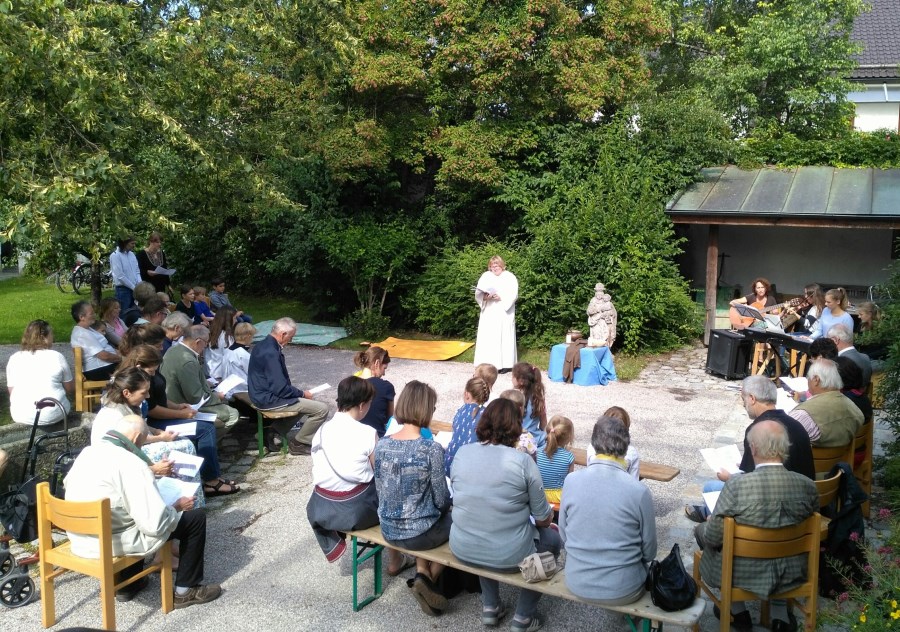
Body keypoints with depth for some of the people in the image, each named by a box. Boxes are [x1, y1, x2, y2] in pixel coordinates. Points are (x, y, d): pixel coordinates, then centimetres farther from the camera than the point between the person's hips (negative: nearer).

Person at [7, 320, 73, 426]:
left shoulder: (14, 358, 2)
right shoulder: (56, 356, -5)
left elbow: (12, 391, 6)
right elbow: (70, 389, 3)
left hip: (20, 417, 3)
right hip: (52, 416, -3)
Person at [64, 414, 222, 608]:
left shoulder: (86, 452, 2)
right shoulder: (131, 463, -21)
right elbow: (155, 523, -24)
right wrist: (177, 507, -2)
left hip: (79, 541, 8)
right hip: (112, 544, -8)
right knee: (196, 517, 4)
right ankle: (186, 590, 17)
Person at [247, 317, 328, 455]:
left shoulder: (261, 345, 7)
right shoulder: (271, 353, -25)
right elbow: (280, 388, -24)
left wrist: (299, 393, 11)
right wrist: (302, 393, -9)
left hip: (261, 395, 11)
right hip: (269, 400, -11)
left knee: (305, 401, 30)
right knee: (321, 409, -13)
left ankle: (275, 433, 23)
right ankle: (298, 443, 5)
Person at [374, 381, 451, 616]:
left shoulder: (382, 445, -7)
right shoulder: (432, 449, -22)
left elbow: (381, 491, 4)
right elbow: (442, 500, -14)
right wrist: (445, 506, 9)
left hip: (389, 531, 5)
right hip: (419, 533, -5)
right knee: (453, 520, 27)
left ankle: (422, 573, 19)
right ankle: (430, 579, 16)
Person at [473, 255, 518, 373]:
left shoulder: (510, 277, 2)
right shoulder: (486, 276, 10)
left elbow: (513, 295, -8)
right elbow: (478, 294, 2)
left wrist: (500, 298, -21)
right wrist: (485, 297, -18)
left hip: (504, 313, -2)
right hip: (488, 313, 3)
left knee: (504, 337, -3)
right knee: (487, 337, -2)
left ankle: (505, 364, 1)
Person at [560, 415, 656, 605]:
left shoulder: (571, 481, -12)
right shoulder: (639, 491, -19)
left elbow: (563, 535, 1)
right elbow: (649, 551, -8)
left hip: (577, 584, 2)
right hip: (622, 591, -2)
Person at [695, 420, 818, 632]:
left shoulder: (736, 485, -27)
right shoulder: (807, 485, -15)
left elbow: (713, 537, -18)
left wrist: (704, 528, 6)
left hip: (746, 573, -4)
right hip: (792, 573, 4)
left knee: (701, 530, 24)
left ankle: (738, 612, 32)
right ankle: (780, 615, 30)